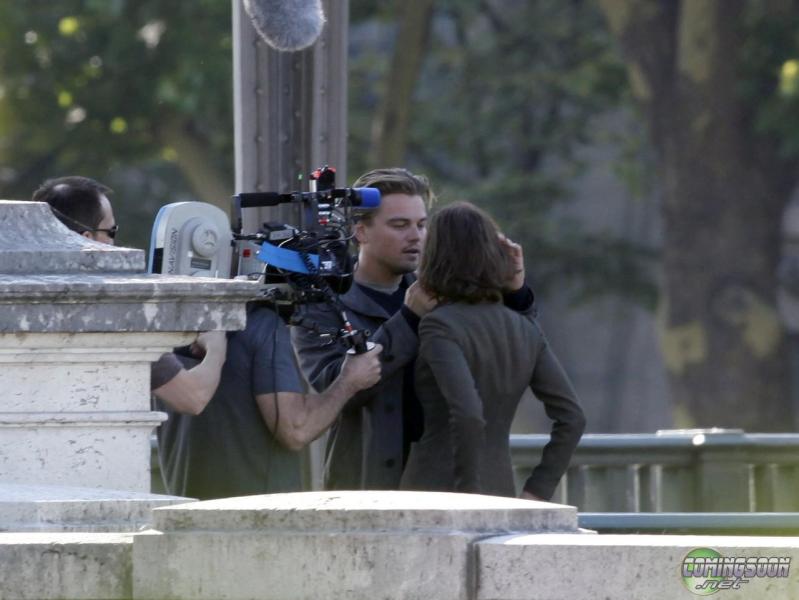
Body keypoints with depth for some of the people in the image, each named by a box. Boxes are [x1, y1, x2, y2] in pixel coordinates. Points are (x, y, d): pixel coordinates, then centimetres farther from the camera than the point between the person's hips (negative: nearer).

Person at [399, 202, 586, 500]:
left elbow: (468, 415, -24)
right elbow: (571, 417, 7)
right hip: (499, 491, 7)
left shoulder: (439, 326, -10)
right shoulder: (525, 329, 10)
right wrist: (534, 493, 6)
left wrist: (468, 492, -16)